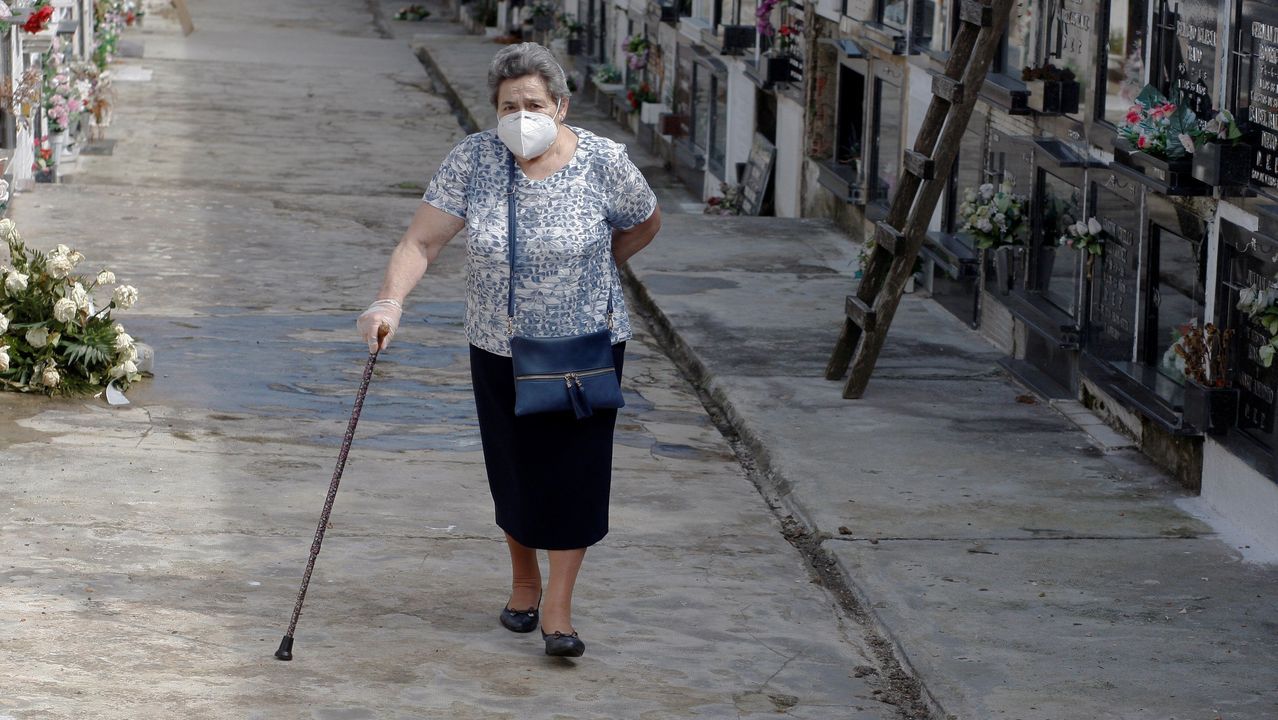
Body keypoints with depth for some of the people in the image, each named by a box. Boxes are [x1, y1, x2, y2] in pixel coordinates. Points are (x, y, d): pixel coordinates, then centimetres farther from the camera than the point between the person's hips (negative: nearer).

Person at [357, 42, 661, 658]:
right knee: (514, 468, 13)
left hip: (586, 345, -2)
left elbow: (645, 223, 6)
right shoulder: (472, 160, -11)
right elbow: (421, 241, -16)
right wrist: (391, 300, -32)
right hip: (500, 348, 2)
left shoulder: (603, 162, -13)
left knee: (573, 471, -3)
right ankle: (524, 581, 36)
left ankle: (557, 608, 4)